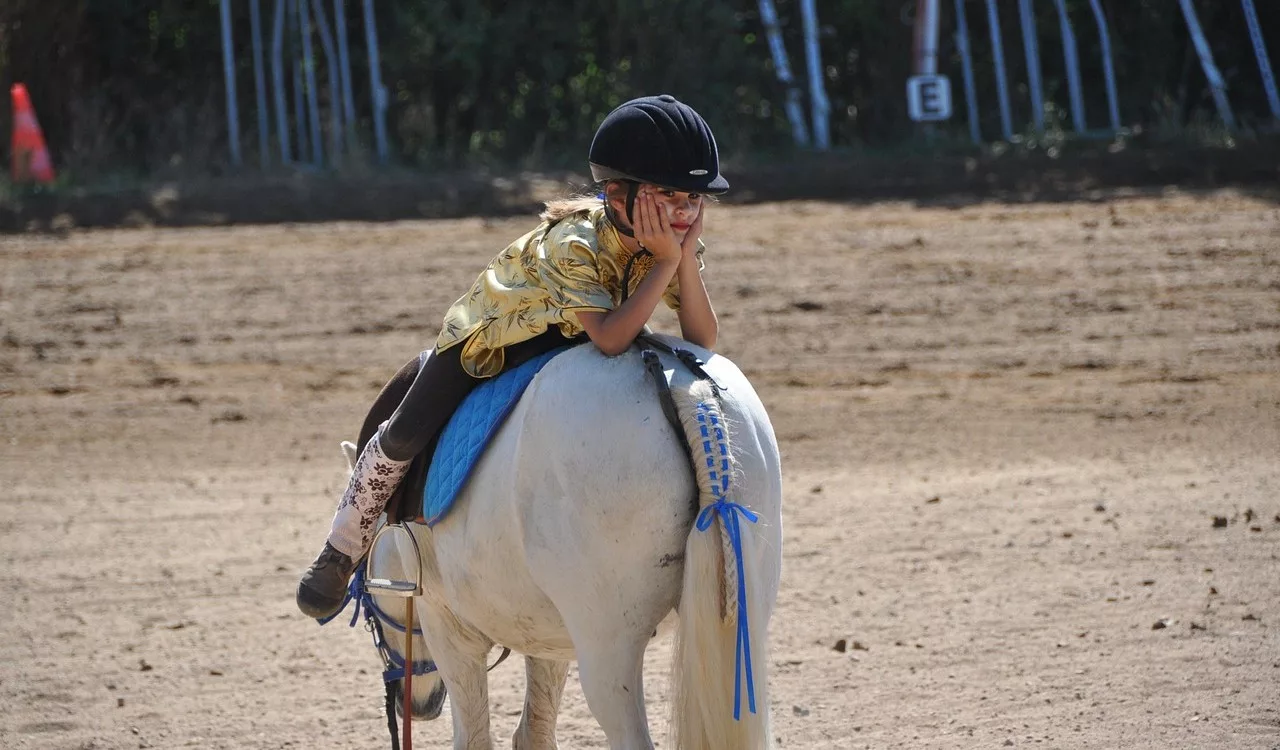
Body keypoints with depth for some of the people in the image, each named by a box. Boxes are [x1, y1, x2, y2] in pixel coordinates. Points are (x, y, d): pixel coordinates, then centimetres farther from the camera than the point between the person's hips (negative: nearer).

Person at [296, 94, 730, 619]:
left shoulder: (675, 243, -24)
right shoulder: (574, 244, -42)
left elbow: (701, 341, -29)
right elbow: (610, 339, -52)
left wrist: (688, 260, -42)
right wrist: (666, 263, -52)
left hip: (566, 341, 6)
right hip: (491, 332, -6)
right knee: (406, 436, -7)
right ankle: (342, 552, 16)